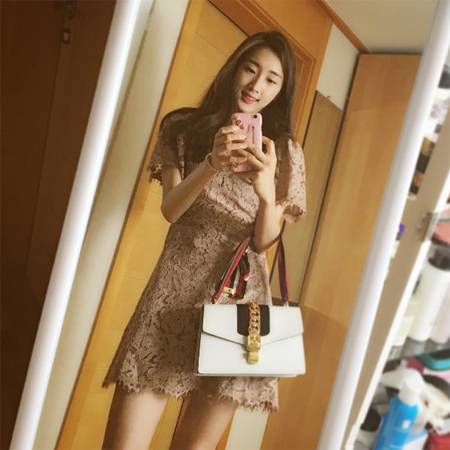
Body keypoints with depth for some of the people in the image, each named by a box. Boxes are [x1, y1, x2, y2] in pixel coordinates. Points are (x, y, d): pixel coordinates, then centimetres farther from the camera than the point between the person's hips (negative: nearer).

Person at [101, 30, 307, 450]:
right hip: (176, 289, 0)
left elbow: (264, 241, 1)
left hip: (240, 296, 1)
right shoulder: (183, 127, 9)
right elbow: (170, 209, -3)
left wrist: (265, 189, -19)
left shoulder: (284, 151, 9)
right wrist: (213, 163, -20)